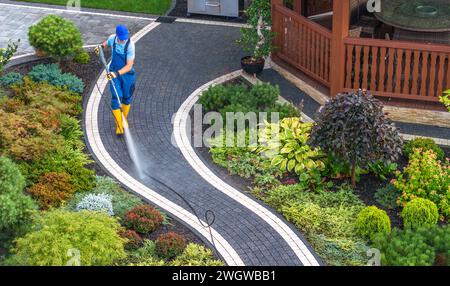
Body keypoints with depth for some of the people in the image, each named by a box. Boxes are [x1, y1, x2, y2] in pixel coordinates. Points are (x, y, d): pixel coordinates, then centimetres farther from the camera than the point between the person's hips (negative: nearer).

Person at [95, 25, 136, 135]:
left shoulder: (130, 45, -27)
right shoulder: (112, 38, -13)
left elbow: (129, 66, -28)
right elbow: (107, 43, 16)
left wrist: (117, 73, -41)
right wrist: (101, 47, -4)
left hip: (127, 73, -2)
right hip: (114, 73, 2)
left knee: (127, 97, 15)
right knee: (116, 98, -6)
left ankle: (125, 119, 41)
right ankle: (119, 125, 5)